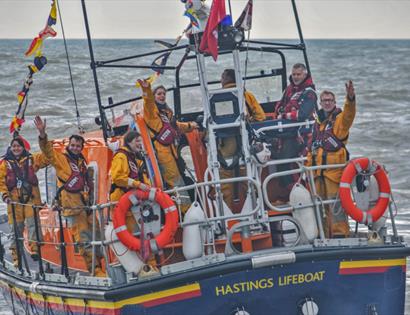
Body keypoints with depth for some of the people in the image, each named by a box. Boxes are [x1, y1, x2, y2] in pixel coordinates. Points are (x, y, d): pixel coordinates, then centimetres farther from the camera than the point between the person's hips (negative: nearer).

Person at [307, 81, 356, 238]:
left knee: (335, 203, -11)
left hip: (335, 170, -6)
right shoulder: (317, 123, 19)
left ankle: (340, 233, -10)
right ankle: (325, 235, 15)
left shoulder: (340, 119, 0)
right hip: (318, 170, 6)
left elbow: (348, 115, -24)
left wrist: (350, 98, -43)